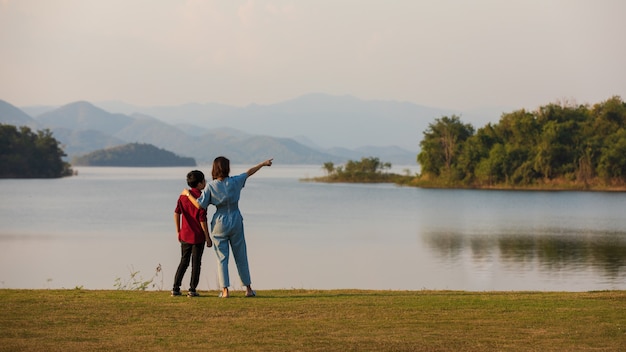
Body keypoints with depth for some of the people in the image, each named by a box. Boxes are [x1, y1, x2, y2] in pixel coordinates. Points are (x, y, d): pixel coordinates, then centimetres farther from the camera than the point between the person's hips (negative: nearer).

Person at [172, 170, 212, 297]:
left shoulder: (183, 195, 2)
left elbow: (176, 213, 1)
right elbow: (202, 220, -15)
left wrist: (178, 232, 11)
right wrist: (208, 237, -8)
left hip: (185, 234, 5)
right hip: (198, 235, -5)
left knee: (184, 261, 14)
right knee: (196, 263, 5)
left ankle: (175, 288, 9)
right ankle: (192, 289, 5)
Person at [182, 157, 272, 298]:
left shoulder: (211, 186, -10)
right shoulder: (235, 182, -7)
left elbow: (200, 205, -11)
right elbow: (249, 172, 9)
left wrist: (188, 194, 4)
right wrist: (263, 164, 23)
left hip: (220, 224, -1)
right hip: (236, 222, 1)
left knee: (222, 258, 5)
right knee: (241, 257, 11)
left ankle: (225, 290, -1)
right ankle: (248, 289, 18)